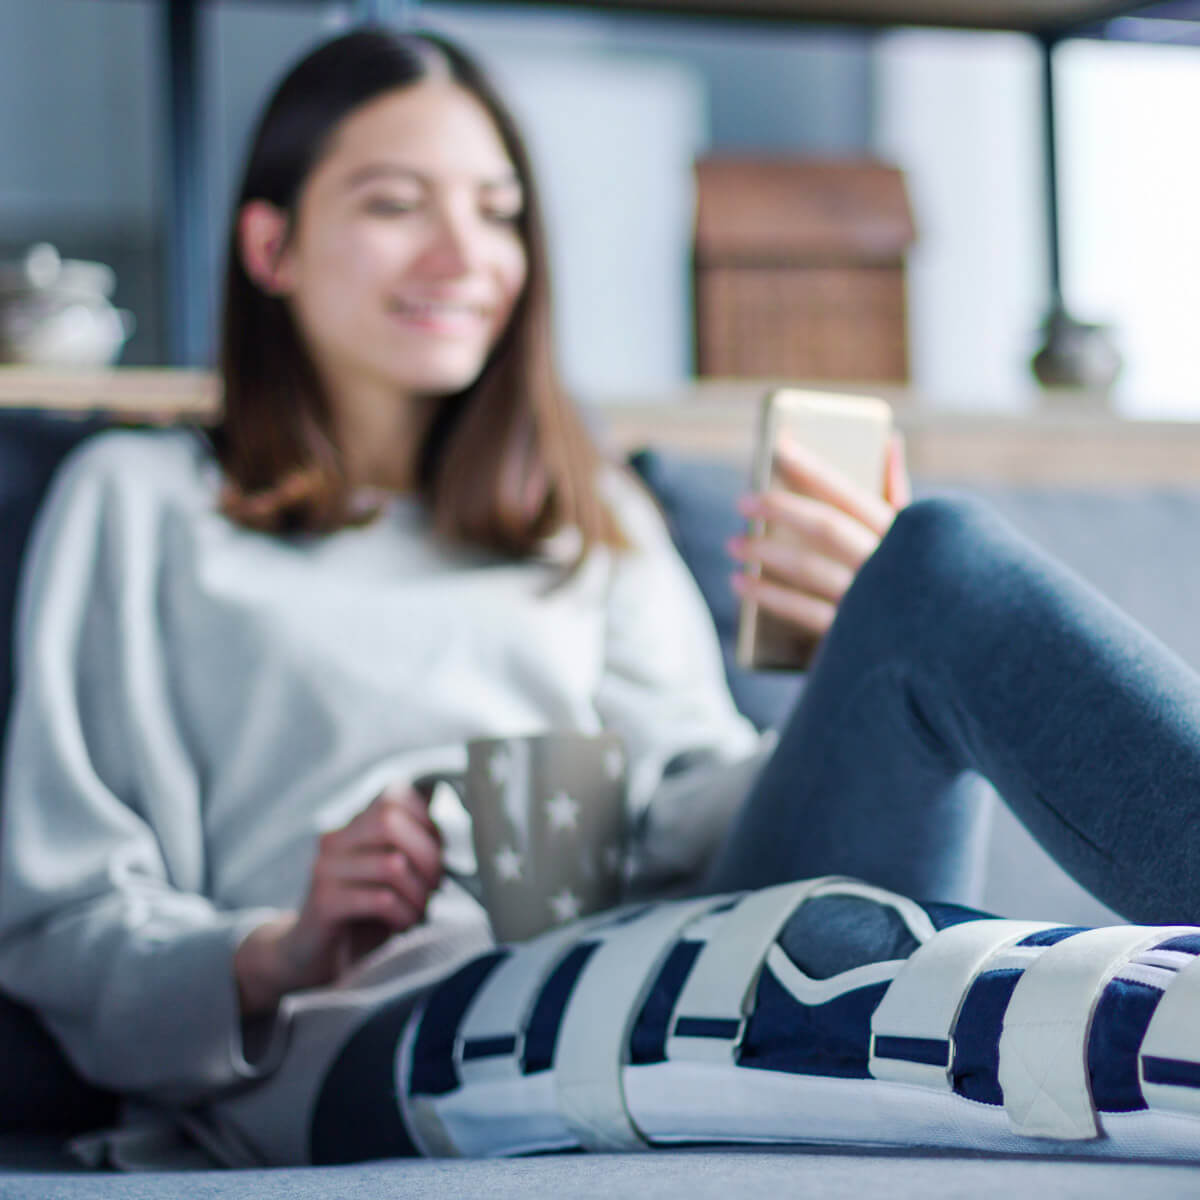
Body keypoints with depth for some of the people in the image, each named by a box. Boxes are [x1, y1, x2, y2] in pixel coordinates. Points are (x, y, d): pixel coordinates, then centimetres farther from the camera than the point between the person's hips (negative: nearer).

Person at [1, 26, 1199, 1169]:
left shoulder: (593, 515, 31)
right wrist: (279, 959, -12)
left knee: (941, 565, -25)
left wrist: (866, 666, -8)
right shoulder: (140, 504, 20)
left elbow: (692, 817, 13)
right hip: (378, 1043, -3)